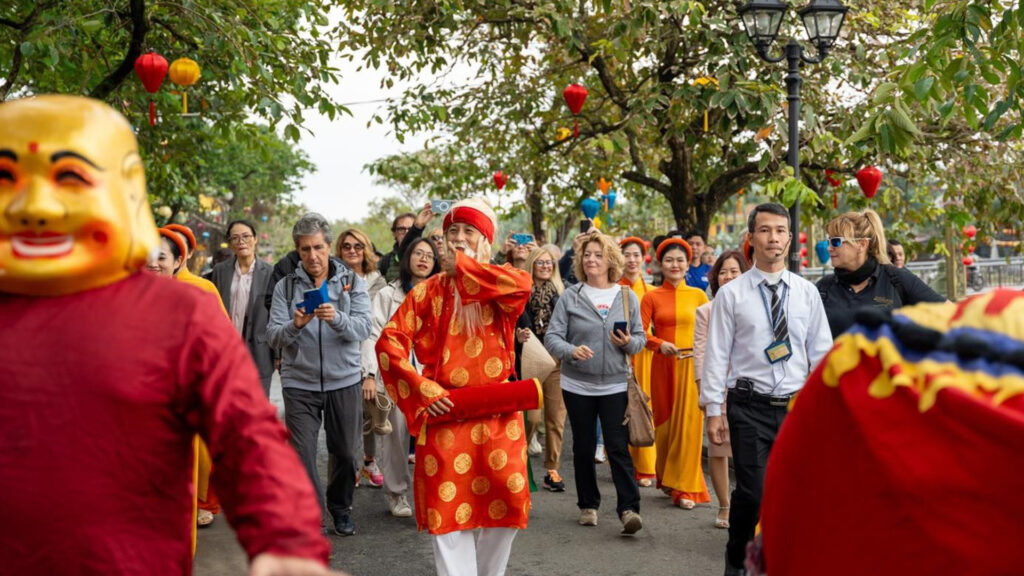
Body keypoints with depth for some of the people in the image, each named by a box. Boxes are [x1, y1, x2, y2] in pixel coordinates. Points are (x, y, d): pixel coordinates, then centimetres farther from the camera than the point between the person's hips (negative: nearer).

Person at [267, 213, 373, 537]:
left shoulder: (352, 282, 2)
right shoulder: (286, 286, 3)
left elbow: (363, 328, -10)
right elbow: (273, 336, -4)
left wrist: (336, 318, -30)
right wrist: (294, 326, -25)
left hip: (344, 380, 1)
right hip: (299, 383, 0)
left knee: (345, 452, 12)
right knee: (301, 455, -6)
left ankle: (340, 506, 35)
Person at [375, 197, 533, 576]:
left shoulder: (499, 287, 4)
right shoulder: (428, 291, 4)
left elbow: (521, 285, -21)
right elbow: (389, 343, -2)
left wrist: (463, 267, -12)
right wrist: (422, 388, -12)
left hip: (498, 414, 1)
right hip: (445, 413, 0)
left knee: (506, 506, 5)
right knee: (448, 509, 0)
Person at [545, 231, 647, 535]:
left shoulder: (628, 296, 6)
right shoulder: (570, 297, 1)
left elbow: (640, 337, 9)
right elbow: (552, 337, -4)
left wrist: (629, 343, -14)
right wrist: (572, 351, -24)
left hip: (615, 385, 0)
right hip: (578, 385, 1)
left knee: (618, 447, -7)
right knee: (583, 447, 10)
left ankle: (629, 508, -6)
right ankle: (588, 505, 23)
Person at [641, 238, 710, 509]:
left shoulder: (698, 295, 5)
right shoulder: (652, 297, 3)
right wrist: (660, 344, -18)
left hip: (691, 365, 0)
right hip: (663, 365, 0)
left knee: (689, 423, -3)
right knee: (665, 421, 7)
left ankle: (685, 488, 5)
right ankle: (667, 478, 26)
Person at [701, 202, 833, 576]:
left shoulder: (807, 292, 7)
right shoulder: (731, 294, 0)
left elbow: (822, 352, 8)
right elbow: (716, 354, -1)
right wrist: (713, 410, -4)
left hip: (797, 406, 3)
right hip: (750, 407, -2)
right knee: (752, 492, -5)